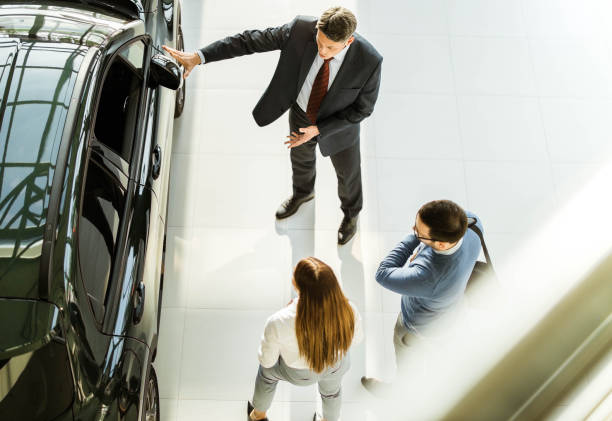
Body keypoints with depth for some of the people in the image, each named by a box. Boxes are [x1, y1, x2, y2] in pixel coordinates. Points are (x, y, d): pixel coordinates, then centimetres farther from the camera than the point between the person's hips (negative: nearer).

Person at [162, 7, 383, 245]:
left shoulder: (369, 61, -36)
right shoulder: (301, 29, -31)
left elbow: (363, 107, -21)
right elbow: (252, 41, -25)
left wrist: (318, 129, -27)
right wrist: (198, 57, -29)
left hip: (338, 125, -2)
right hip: (300, 113, 3)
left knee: (348, 173, 24)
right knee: (301, 159, 31)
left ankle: (351, 212, 60)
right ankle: (303, 193, 68)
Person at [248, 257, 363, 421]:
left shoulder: (278, 324, -43)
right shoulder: (350, 311, -37)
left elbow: (267, 361, -21)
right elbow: (356, 338, -13)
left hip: (299, 374, -1)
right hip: (338, 367, 1)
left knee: (266, 370, 34)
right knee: (331, 390, 38)